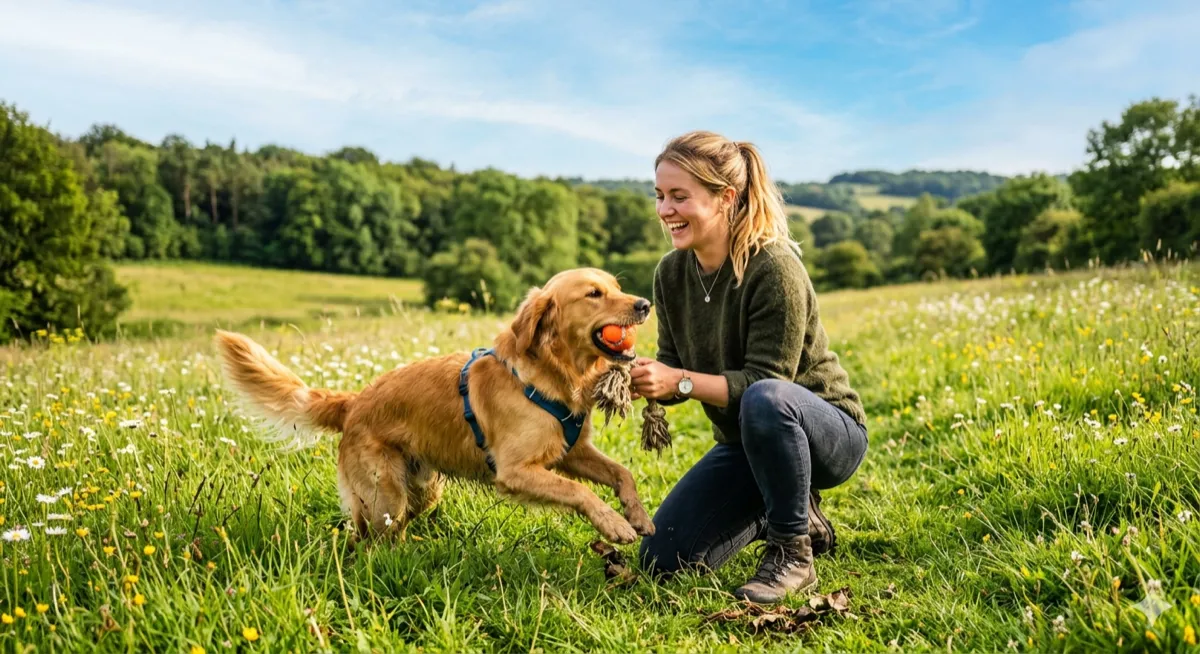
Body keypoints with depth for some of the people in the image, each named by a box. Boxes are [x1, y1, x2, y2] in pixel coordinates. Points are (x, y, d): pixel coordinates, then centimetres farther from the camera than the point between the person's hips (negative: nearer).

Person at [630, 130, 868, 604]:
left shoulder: (773, 269, -24)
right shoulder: (671, 273, -4)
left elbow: (763, 382, -26)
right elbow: (674, 372, -3)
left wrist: (680, 382, -37)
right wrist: (642, 379, -24)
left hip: (828, 432, -6)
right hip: (743, 443, 7)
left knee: (765, 400, -42)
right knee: (662, 558, -1)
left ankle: (792, 553, -17)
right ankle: (795, 512, 18)